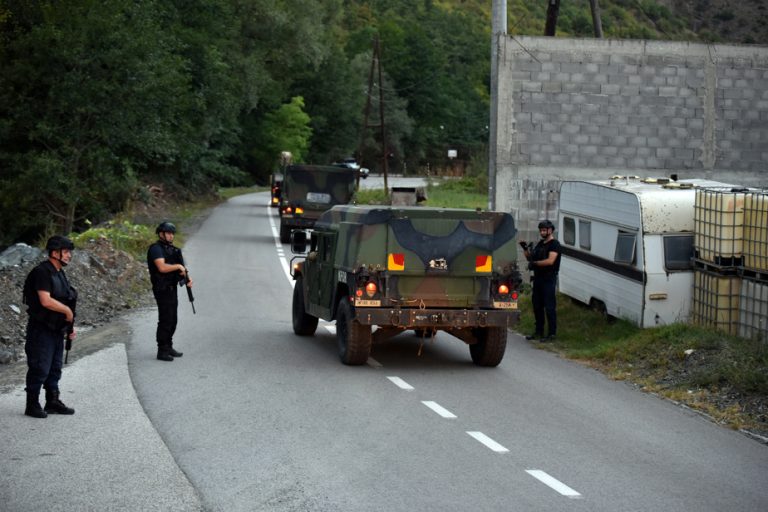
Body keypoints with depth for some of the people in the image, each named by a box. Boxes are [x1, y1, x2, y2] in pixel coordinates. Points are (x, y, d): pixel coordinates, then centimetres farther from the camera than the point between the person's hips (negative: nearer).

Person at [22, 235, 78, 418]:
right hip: (42, 329, -9)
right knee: (40, 368, -4)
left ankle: (53, 402, 23)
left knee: (55, 368, 14)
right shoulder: (42, 272, -17)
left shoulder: (59, 273, 13)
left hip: (56, 329, 9)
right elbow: (46, 301, -26)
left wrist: (70, 326, 13)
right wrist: (67, 310, -14)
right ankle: (32, 405, 4)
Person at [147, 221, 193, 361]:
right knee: (165, 320, -9)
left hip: (172, 289, 9)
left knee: (173, 320, 13)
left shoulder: (172, 249, 15)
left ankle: (168, 347, 22)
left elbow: (180, 270, 17)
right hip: (163, 290, -9)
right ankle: (162, 351, -6)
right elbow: (162, 267, -27)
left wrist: (186, 279, -1)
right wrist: (178, 266, -16)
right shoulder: (156, 249, -12)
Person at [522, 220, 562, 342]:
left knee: (549, 307, -7)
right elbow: (530, 258, 21)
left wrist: (535, 263, -18)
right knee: (537, 306, 11)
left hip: (549, 280, -9)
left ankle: (552, 334, -5)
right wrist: (526, 250, 3)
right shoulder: (540, 244, 18)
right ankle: (539, 332, 20)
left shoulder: (554, 245, -8)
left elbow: (550, 261, -21)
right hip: (538, 279, 9)